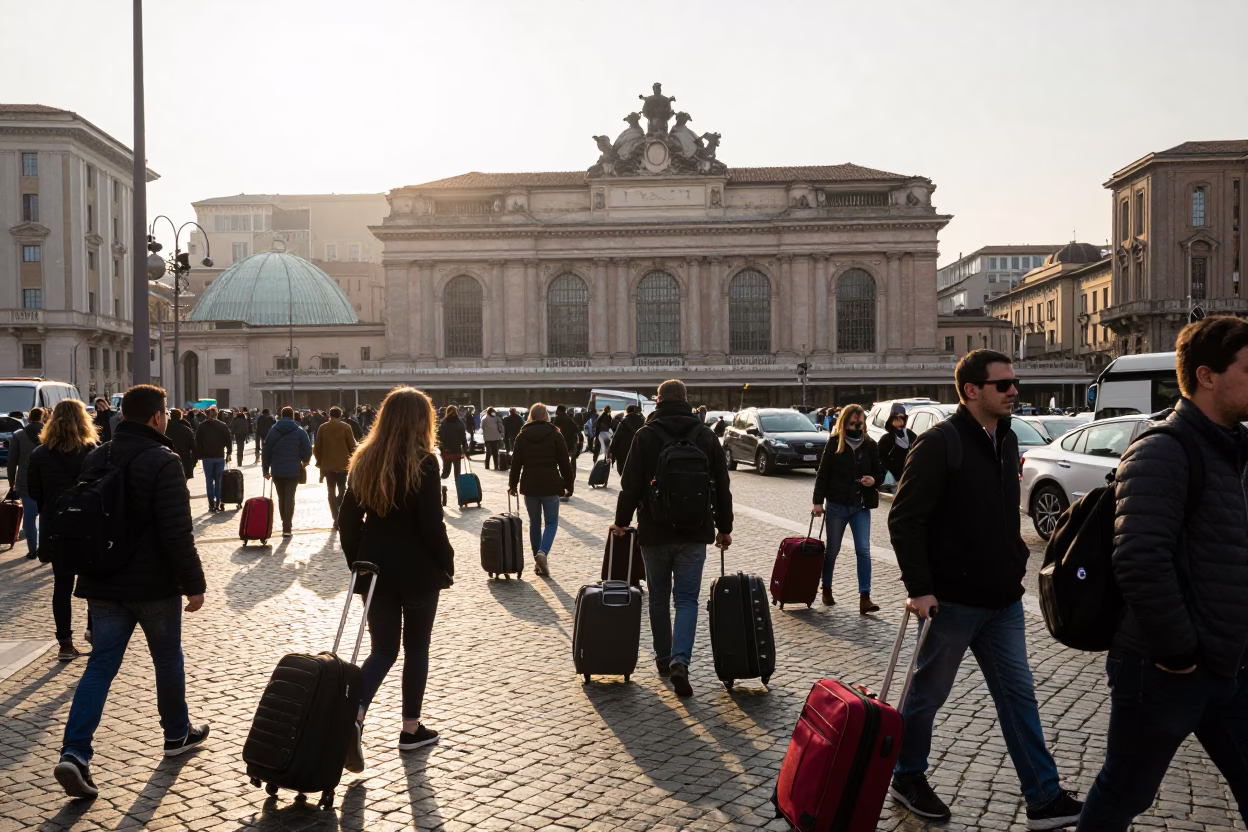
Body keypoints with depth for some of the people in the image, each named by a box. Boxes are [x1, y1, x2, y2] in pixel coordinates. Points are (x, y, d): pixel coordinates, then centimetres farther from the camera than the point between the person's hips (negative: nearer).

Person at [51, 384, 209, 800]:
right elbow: (177, 532, -21)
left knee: (101, 663, 6)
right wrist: (194, 583, -13)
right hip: (152, 584, -5)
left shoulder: (94, 459, 6)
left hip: (103, 584, 6)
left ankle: (75, 753, -6)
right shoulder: (163, 462, -17)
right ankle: (178, 734, 28)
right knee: (168, 659, 13)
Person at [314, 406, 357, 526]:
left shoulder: (323, 428, 2)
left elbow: (317, 447, 3)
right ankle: (339, 517, -7)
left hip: (327, 465, 1)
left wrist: (319, 462, 13)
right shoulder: (345, 427, -3)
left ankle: (336, 518, 3)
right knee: (342, 489, 12)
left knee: (331, 491, 7)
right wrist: (351, 457, 15)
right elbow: (352, 446, -3)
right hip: (343, 464, -1)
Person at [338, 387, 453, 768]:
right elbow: (432, 524, -16)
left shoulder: (366, 460, 3)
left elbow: (348, 518, 6)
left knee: (382, 649, 11)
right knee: (416, 648, 12)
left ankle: (355, 715, -11)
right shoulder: (423, 462, -14)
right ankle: (411, 729, 20)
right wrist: (447, 564, -2)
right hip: (418, 571, -4)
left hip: (376, 569, 5)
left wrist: (358, 562, 15)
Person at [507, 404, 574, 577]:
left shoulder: (522, 436, 3)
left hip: (529, 485, 2)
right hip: (550, 485, -2)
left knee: (534, 523, 14)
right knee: (551, 522, 9)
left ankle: (537, 561, 15)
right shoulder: (555, 435, -3)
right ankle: (543, 552, -15)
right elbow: (565, 463, -2)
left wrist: (513, 484, 14)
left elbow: (516, 463, 4)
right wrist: (569, 485, 6)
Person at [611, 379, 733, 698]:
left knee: (659, 598, 14)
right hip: (694, 533, 1)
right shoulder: (706, 435, 2)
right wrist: (724, 528, 15)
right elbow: (722, 486, 5)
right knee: (687, 599, 3)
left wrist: (622, 521, 8)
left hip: (655, 531, -1)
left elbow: (631, 484, -6)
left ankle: (664, 659, 23)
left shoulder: (645, 435, -5)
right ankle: (680, 660, -14)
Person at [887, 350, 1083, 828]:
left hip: (1002, 599, 8)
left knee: (1018, 694, 11)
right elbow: (904, 519, -19)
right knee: (929, 692, 8)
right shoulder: (940, 443, -16)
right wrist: (919, 588, -20)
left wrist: (1017, 561, 12)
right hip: (952, 599, -7)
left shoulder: (1006, 440, 9)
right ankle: (907, 779, 27)